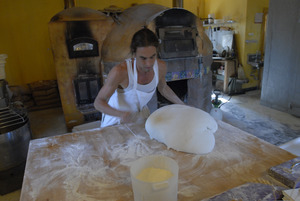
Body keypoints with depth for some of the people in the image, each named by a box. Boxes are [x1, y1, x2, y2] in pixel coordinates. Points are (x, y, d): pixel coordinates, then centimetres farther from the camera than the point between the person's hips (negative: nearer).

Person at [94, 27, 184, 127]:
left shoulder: (160, 67, -19)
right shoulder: (120, 71, -34)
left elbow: (163, 88, 4)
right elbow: (98, 102, -26)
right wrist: (121, 114, -44)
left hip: (142, 115, 3)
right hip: (117, 120, -2)